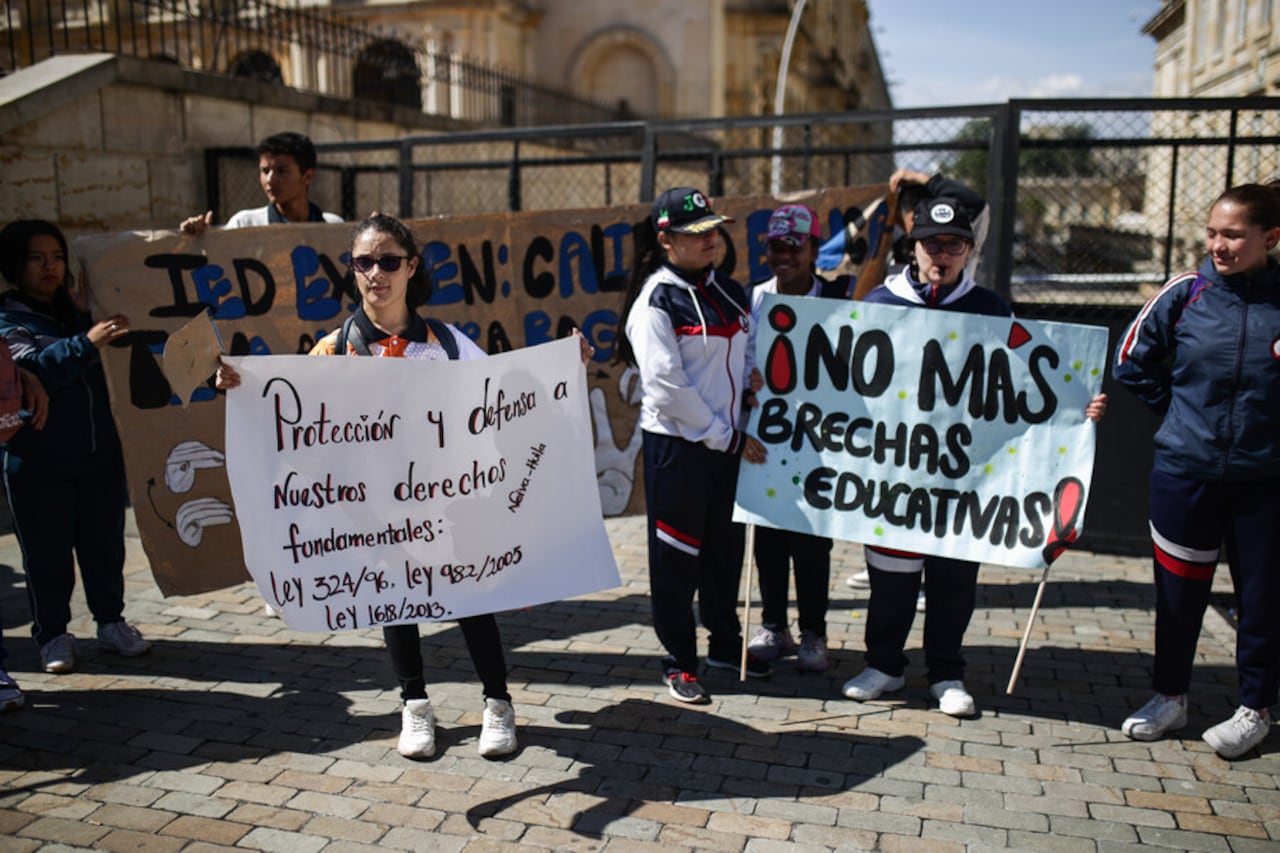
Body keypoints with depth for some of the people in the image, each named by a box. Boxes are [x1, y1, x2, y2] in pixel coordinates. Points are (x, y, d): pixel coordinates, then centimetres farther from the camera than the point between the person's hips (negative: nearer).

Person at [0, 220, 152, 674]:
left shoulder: (79, 311, 10)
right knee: (47, 552, 4)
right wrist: (85, 342, -37)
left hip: (99, 454, 4)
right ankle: (52, 634, 17)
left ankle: (111, 621, 24)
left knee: (104, 543, 10)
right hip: (38, 462, -4)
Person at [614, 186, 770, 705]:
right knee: (677, 553, 5)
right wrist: (728, 438, -14)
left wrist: (739, 432, 1)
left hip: (727, 442, 7)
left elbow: (746, 352, 20)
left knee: (726, 545, 17)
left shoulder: (729, 292, 10)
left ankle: (726, 643, 35)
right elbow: (666, 386, -18)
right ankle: (678, 661, 19)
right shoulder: (655, 301, -11)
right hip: (676, 443, -6)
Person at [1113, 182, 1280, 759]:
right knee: (1178, 591, 11)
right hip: (1184, 472, 1)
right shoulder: (1184, 294, -3)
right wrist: (1185, 411, 6)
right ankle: (1169, 697, 28)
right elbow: (1131, 363, 8)